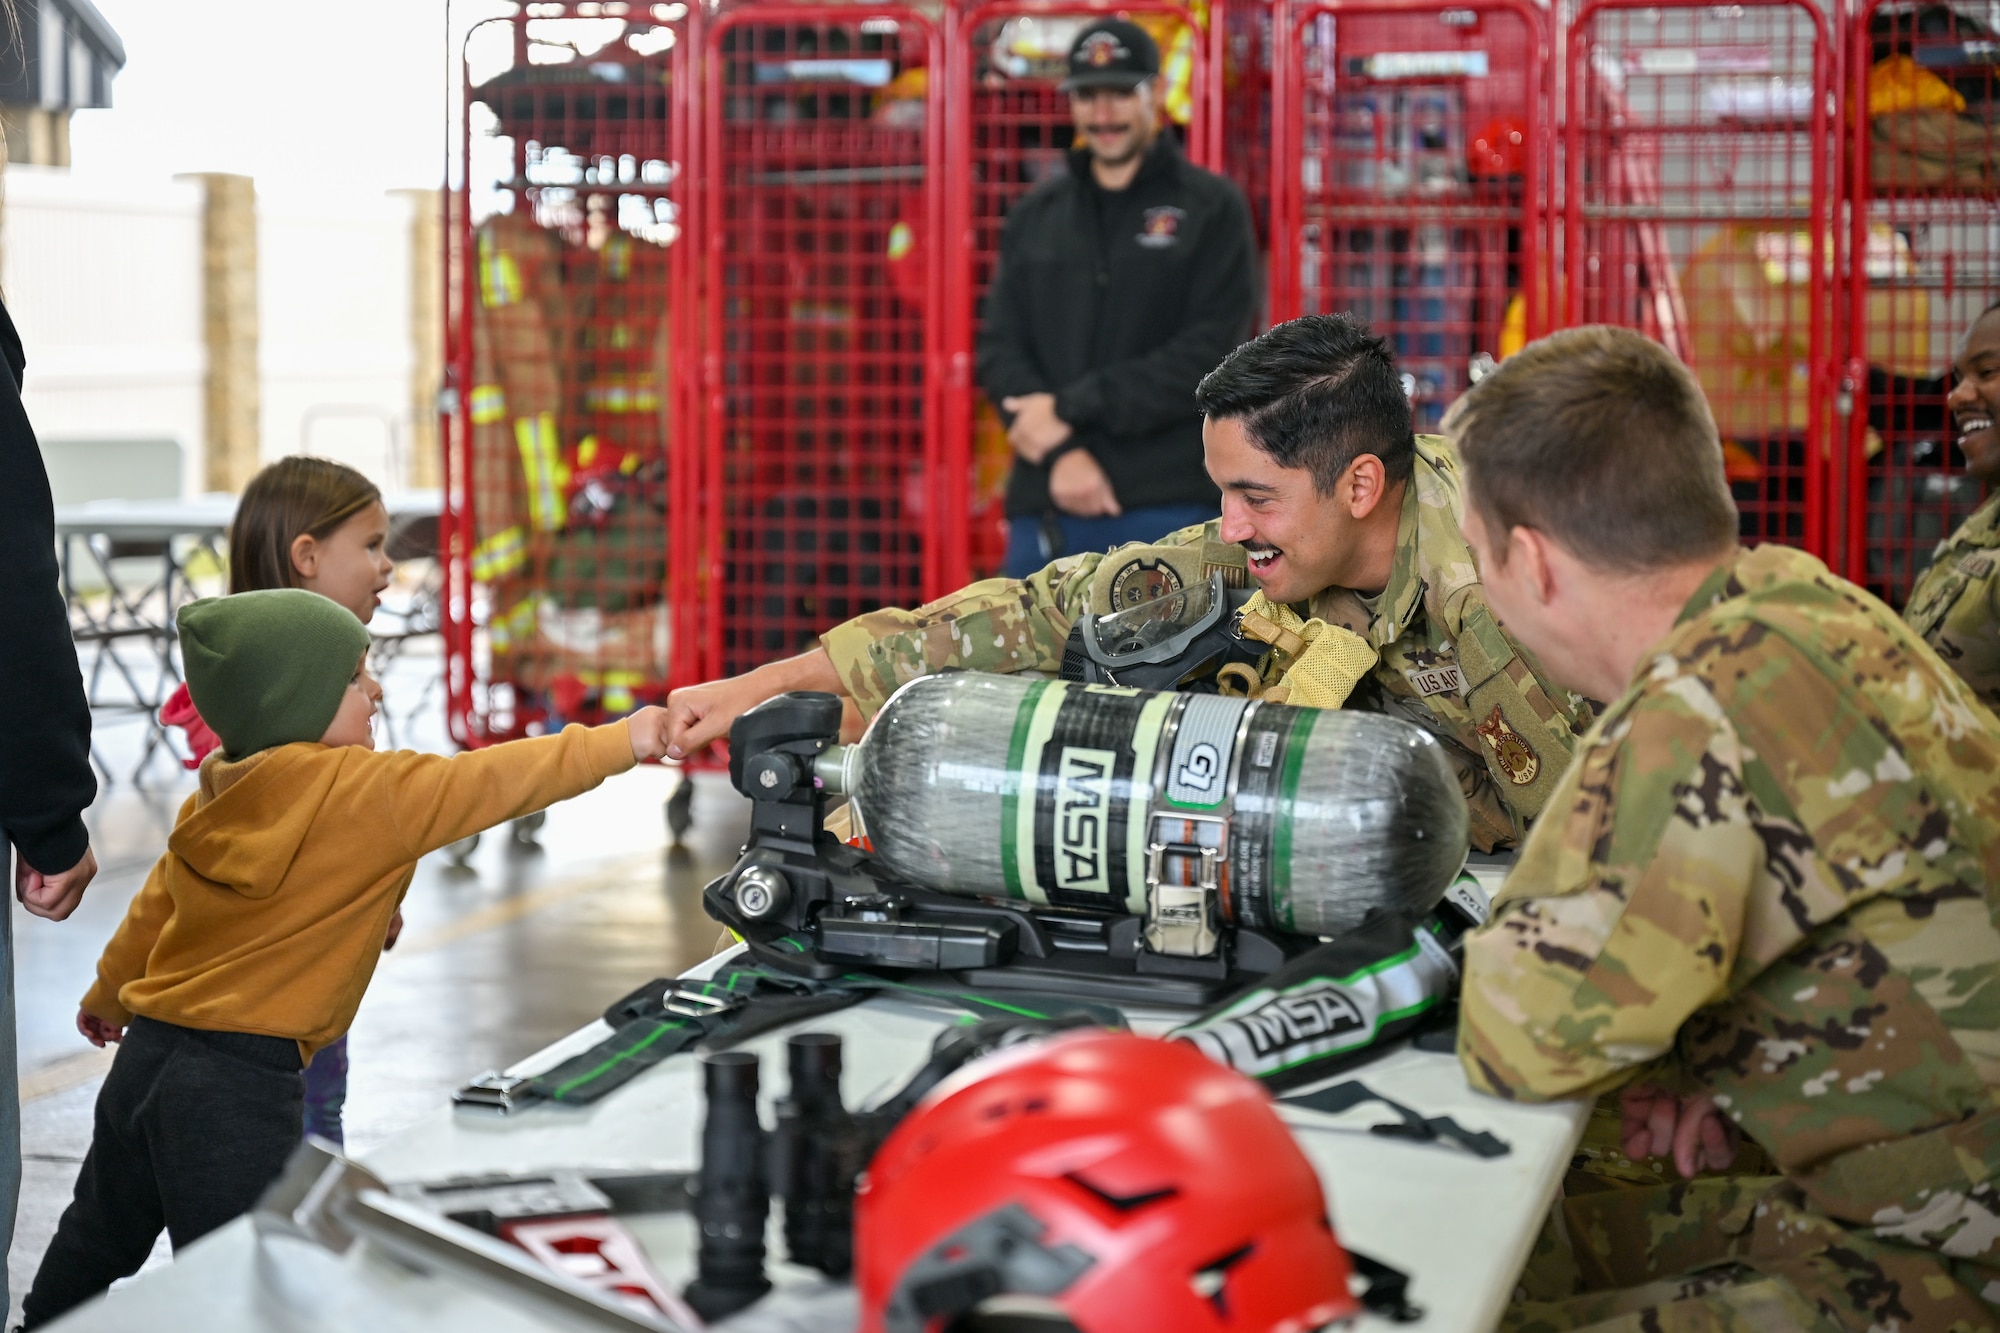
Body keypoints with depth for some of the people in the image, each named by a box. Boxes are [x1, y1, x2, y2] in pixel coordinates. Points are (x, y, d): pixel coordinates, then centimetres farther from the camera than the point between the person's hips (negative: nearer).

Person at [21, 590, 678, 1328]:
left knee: (101, 1232, 25)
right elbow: (496, 781, -11)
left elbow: (154, 906, 18)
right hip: (241, 1081, -8)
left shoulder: (217, 794, 7)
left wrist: (107, 996, 34)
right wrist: (623, 741, -1)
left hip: (148, 1052, 8)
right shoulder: (366, 793, -16)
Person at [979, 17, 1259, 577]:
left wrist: (1071, 409, -11)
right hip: (1044, 508, 4)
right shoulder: (1034, 216, 15)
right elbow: (999, 349, 8)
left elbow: (1207, 354, -7)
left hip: (1172, 512, -4)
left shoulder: (1211, 208, 4)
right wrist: (1059, 452, -10)